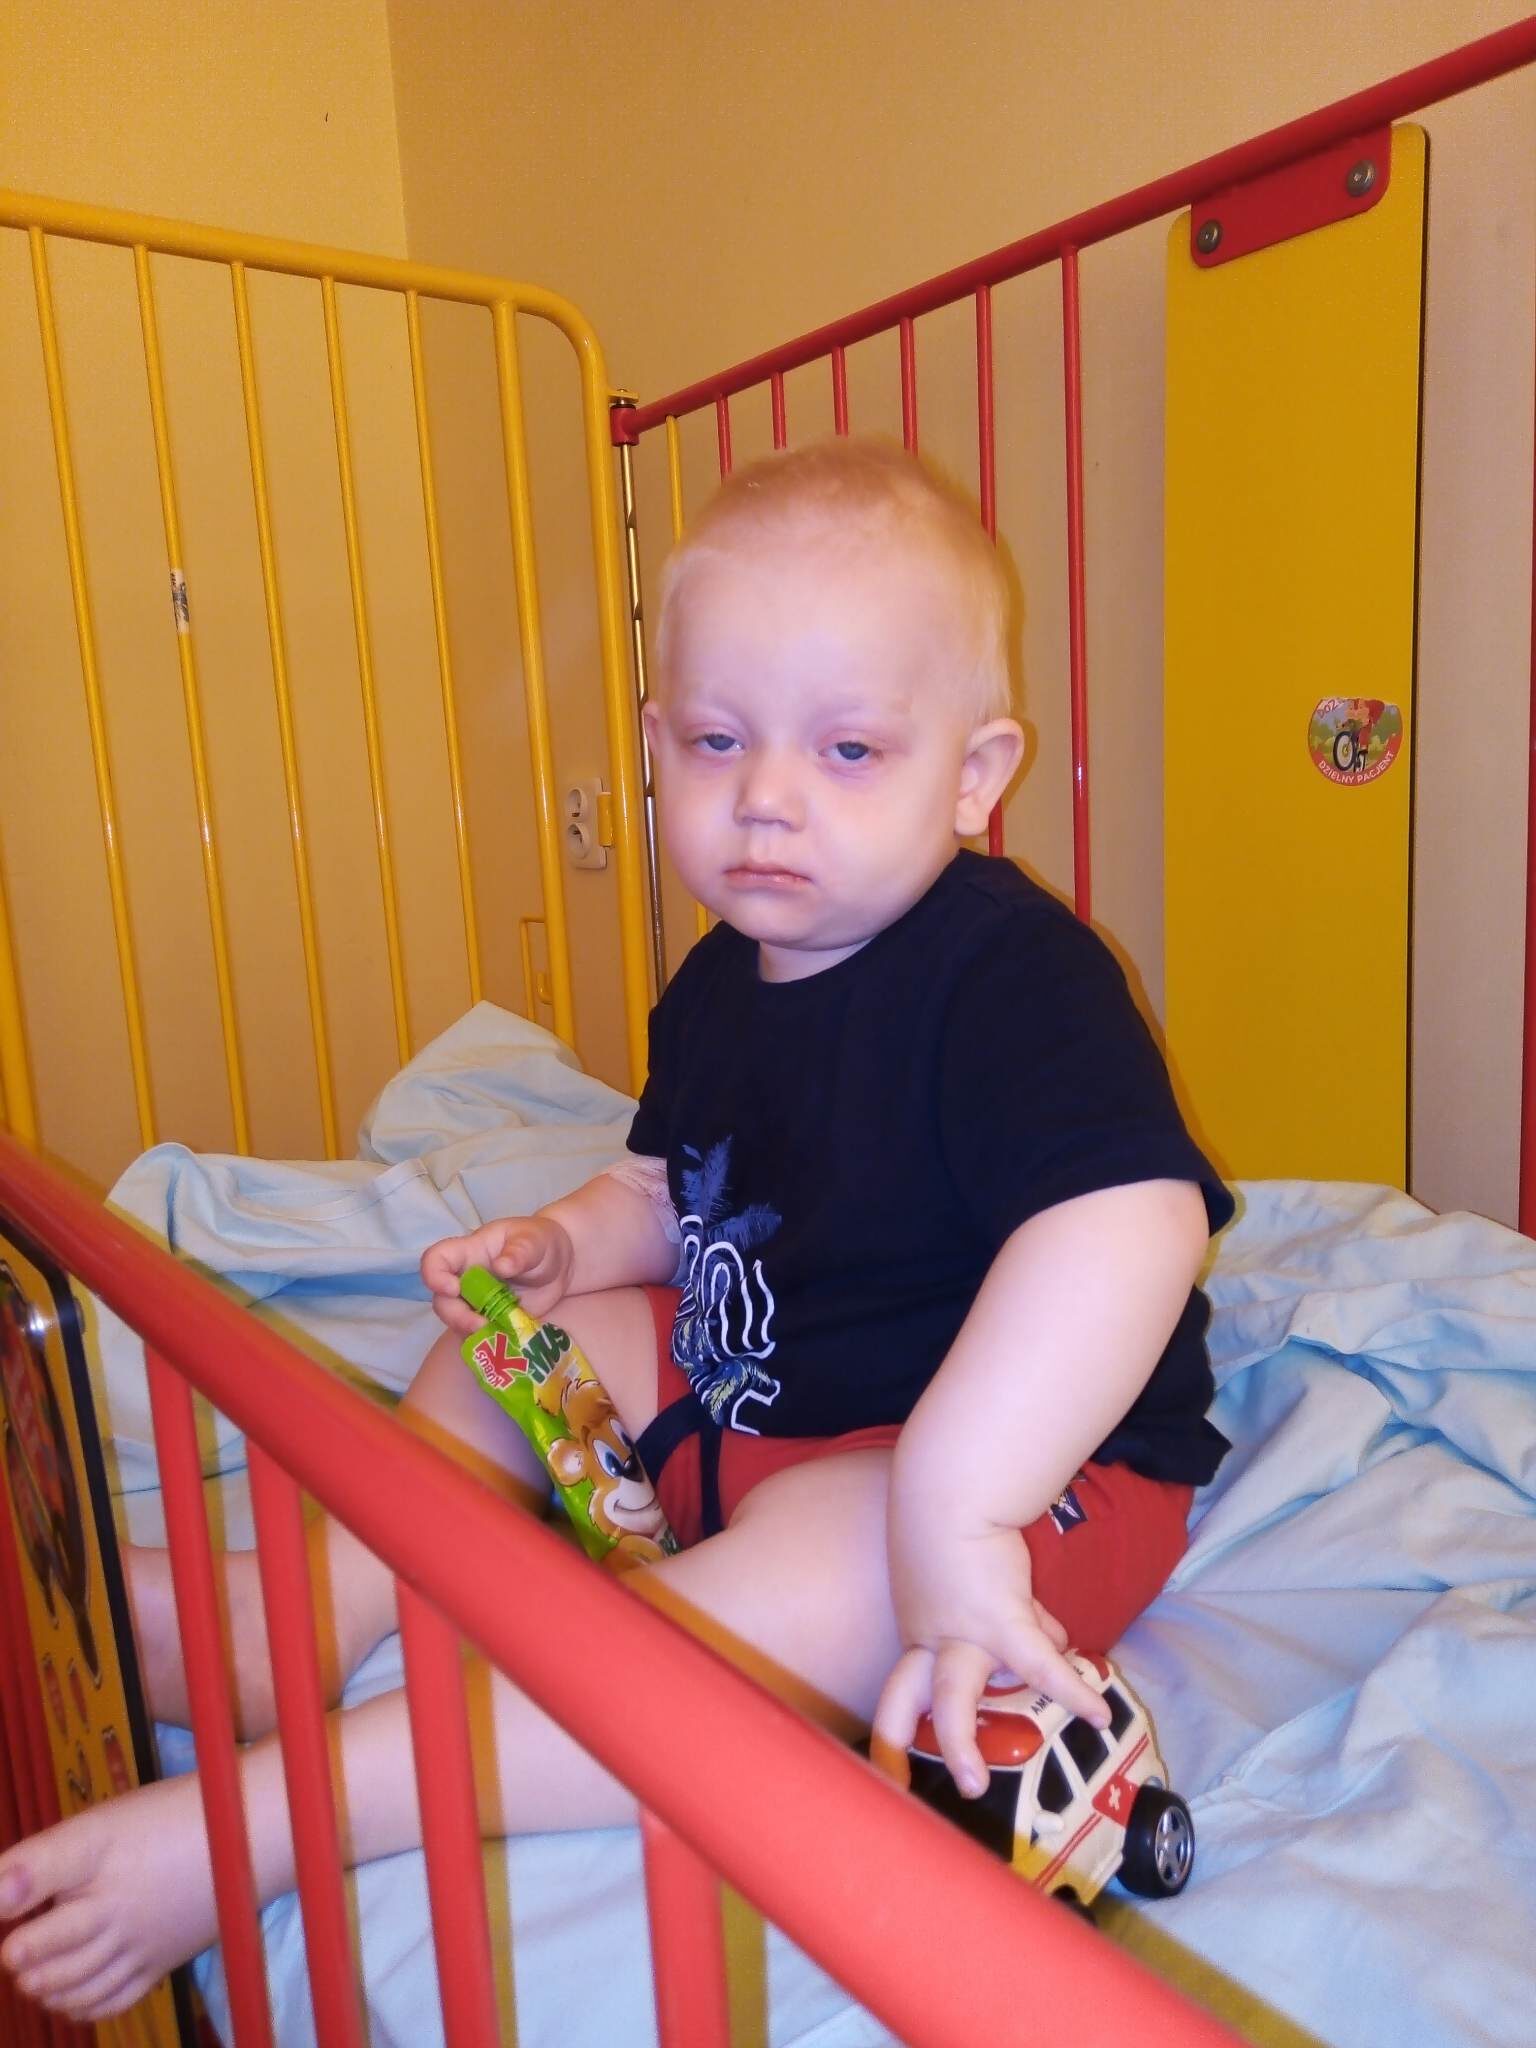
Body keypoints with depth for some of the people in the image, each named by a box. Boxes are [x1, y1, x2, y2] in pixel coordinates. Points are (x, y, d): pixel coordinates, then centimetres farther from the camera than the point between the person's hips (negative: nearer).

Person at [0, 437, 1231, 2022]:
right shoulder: (723, 979, 1)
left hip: (1036, 1458, -8)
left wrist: (952, 1507, -46)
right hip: (749, 1386, 9)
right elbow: (676, 1191, 16)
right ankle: (295, 1618, -4)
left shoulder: (1010, 972, -25)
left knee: (805, 1587, -36)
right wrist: (567, 1244, -3)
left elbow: (1137, 1221, -41)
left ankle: (252, 1822, -31)